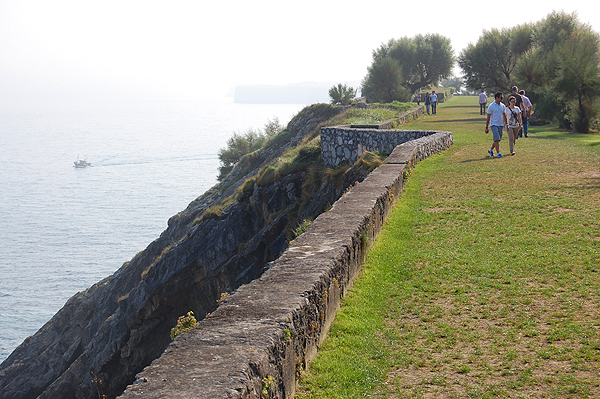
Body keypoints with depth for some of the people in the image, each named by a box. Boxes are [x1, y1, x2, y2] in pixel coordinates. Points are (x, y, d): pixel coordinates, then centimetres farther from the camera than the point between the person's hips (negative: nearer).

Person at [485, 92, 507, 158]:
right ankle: (498, 153, -11)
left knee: (498, 140, 10)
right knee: (497, 139, -14)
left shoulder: (502, 106, 9)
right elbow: (488, 117, -5)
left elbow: (504, 116, 18)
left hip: (501, 125, 6)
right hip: (494, 125, -6)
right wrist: (486, 127, -6)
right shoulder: (491, 106, -8)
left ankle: (491, 150, 28)